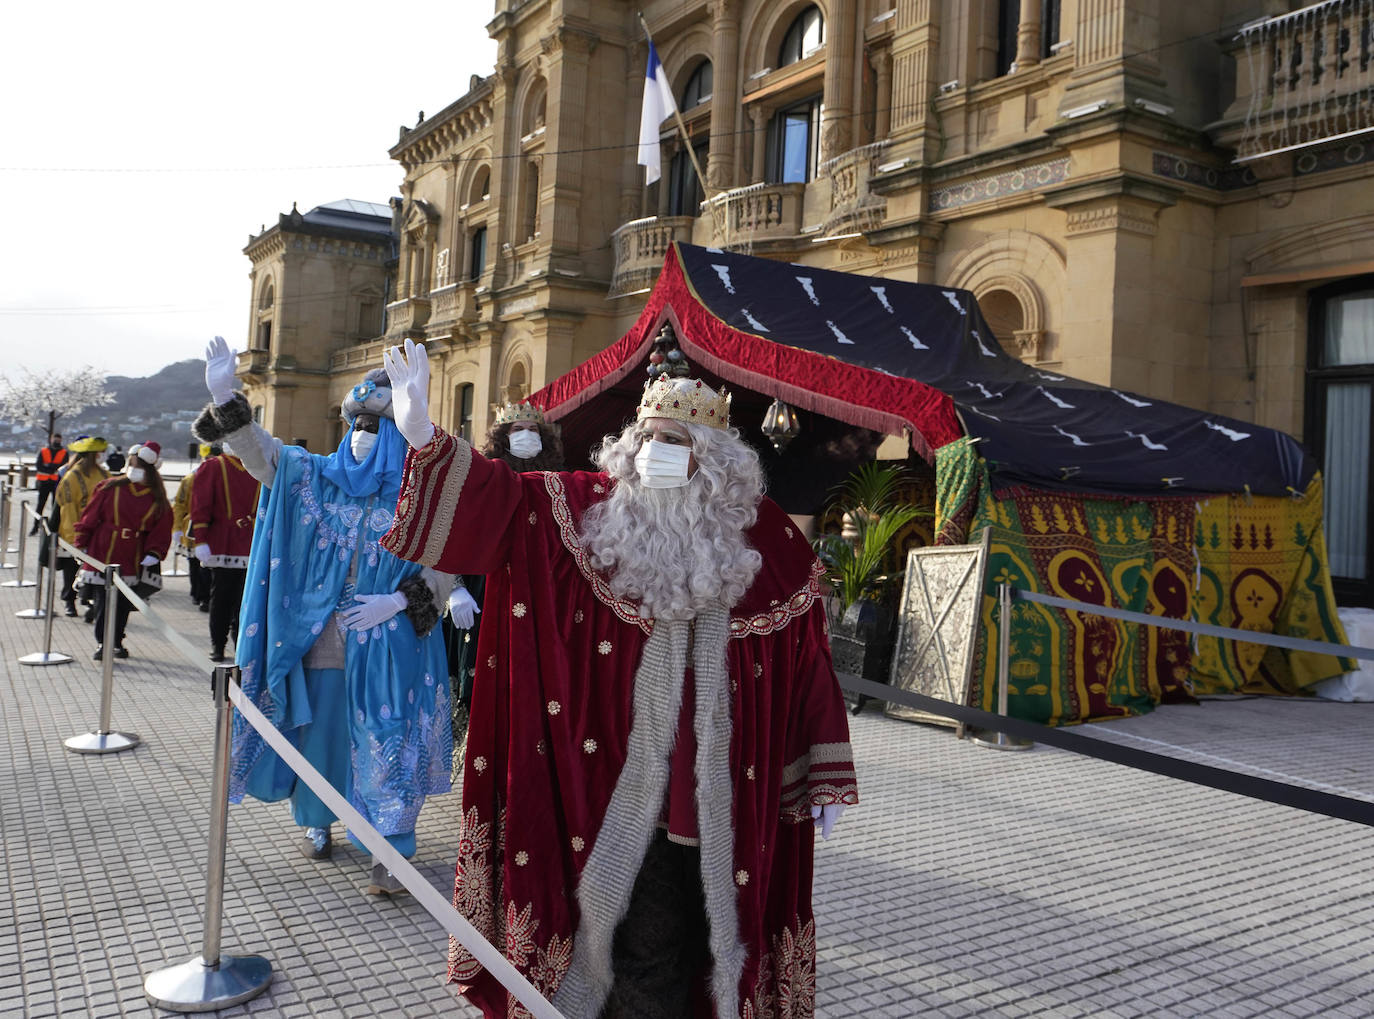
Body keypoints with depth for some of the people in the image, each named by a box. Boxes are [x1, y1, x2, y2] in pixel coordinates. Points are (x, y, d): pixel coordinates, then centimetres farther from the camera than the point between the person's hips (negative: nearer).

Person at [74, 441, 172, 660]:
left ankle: (116, 642, 23)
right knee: (104, 600, 0)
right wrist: (82, 545, 3)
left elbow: (162, 529, 3)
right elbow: (89, 517, 3)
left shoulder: (158, 500, 3)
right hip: (103, 555, -1)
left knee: (124, 604, 8)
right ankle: (102, 642, 11)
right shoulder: (110, 488, -1)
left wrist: (154, 554, -9)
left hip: (133, 561, 1)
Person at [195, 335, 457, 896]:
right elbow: (260, 450, -1)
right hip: (318, 637, 3)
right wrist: (224, 397, -16)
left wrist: (397, 601, -16)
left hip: (386, 643, -3)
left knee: (384, 739, -3)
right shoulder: (315, 476, 8)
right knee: (317, 729, 14)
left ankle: (391, 849, 6)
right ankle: (317, 820, 35)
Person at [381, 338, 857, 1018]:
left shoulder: (768, 541, -2)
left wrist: (825, 781, 2)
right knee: (644, 951, 10)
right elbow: (500, 503, -11)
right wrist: (424, 437, -28)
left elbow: (806, 661, 0)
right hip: (628, 789, 0)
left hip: (725, 795, 1)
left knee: (706, 939, 13)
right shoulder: (596, 510, -2)